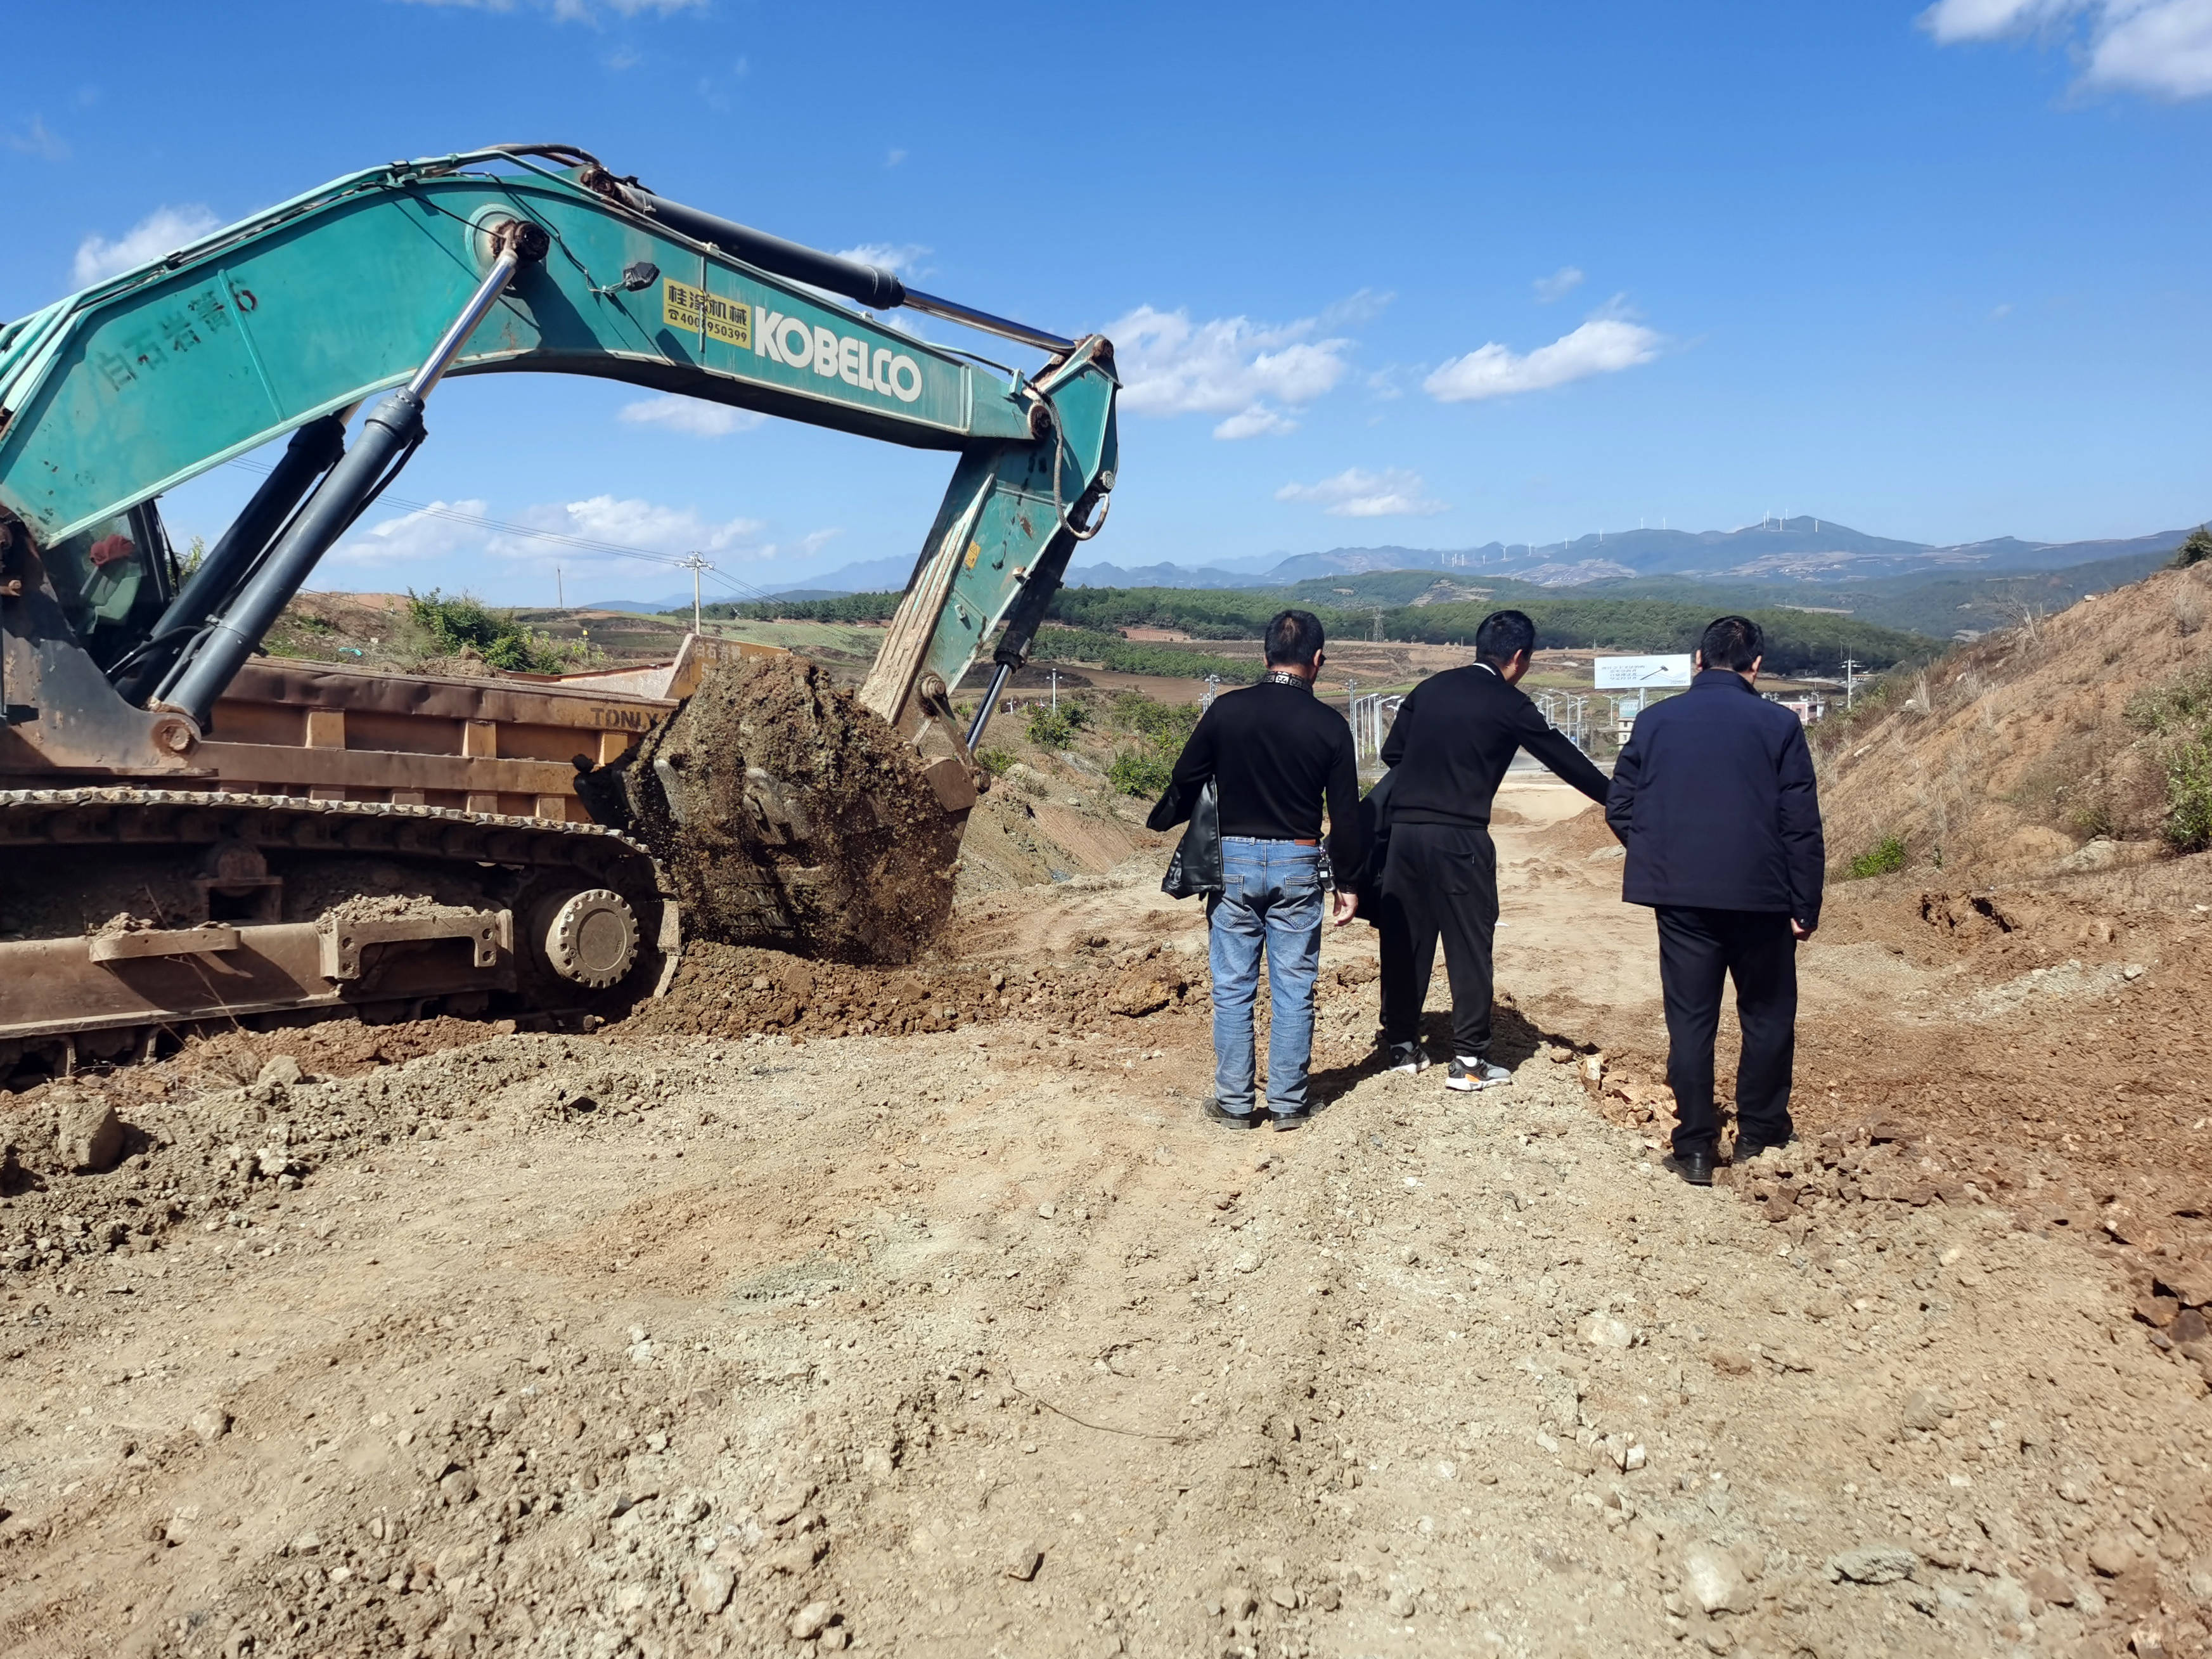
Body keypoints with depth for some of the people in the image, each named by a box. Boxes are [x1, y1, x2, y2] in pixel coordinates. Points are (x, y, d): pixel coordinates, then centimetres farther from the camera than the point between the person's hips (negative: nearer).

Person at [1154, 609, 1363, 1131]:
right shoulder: (1329, 725, -5)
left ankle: (1234, 1102, 13)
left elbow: (1185, 782, 2)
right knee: (1293, 990, 8)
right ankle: (1288, 1103, 14)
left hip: (1233, 861, 0)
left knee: (1233, 989, 8)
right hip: (1297, 864, 0)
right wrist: (1348, 882, 7)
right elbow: (1345, 814, -2)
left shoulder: (1227, 710, -5)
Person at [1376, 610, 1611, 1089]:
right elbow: (1564, 758, 2)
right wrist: (1617, 798, 14)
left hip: (1405, 830, 5)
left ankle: (1401, 1046, 23)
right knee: (1469, 948, 3)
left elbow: (1391, 752, 13)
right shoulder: (1508, 704, -3)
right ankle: (1468, 1061, 7)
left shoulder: (1429, 689, 11)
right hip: (1459, 838, -5)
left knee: (1406, 941, 13)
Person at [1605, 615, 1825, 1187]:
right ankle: (1757, 1136, 24)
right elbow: (1802, 827, -5)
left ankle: (1696, 1149, 9)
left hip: (1679, 897, 2)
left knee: (1690, 1019, 7)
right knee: (1768, 1016, 15)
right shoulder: (1779, 725, -3)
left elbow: (1619, 808, 4)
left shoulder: (1655, 720, 3)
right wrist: (1805, 907, 1)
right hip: (1760, 897, -1)